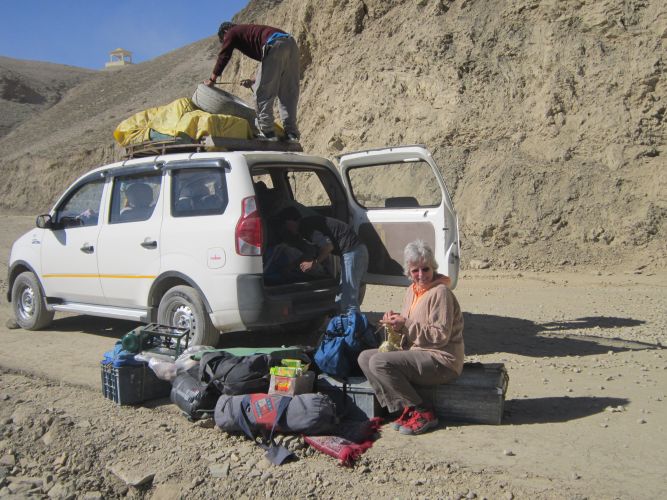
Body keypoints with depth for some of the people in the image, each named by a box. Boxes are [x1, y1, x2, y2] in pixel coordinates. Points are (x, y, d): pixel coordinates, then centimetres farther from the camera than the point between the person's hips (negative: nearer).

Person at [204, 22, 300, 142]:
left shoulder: (232, 33, 18)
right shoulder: (249, 30, 40)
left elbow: (223, 58, 17)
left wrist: (211, 80, 27)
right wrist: (254, 81, 40)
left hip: (275, 46, -8)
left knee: (263, 93, -3)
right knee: (288, 94, 8)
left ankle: (267, 133, -8)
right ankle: (291, 134, 5)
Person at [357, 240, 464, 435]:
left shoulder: (440, 292, -14)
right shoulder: (412, 290, 12)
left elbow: (441, 335, -20)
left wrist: (406, 325, -22)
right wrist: (396, 320, 0)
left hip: (441, 361, -9)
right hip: (416, 352, 9)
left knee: (380, 362, -24)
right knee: (365, 357, -2)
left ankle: (422, 413, -13)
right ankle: (406, 408, -7)